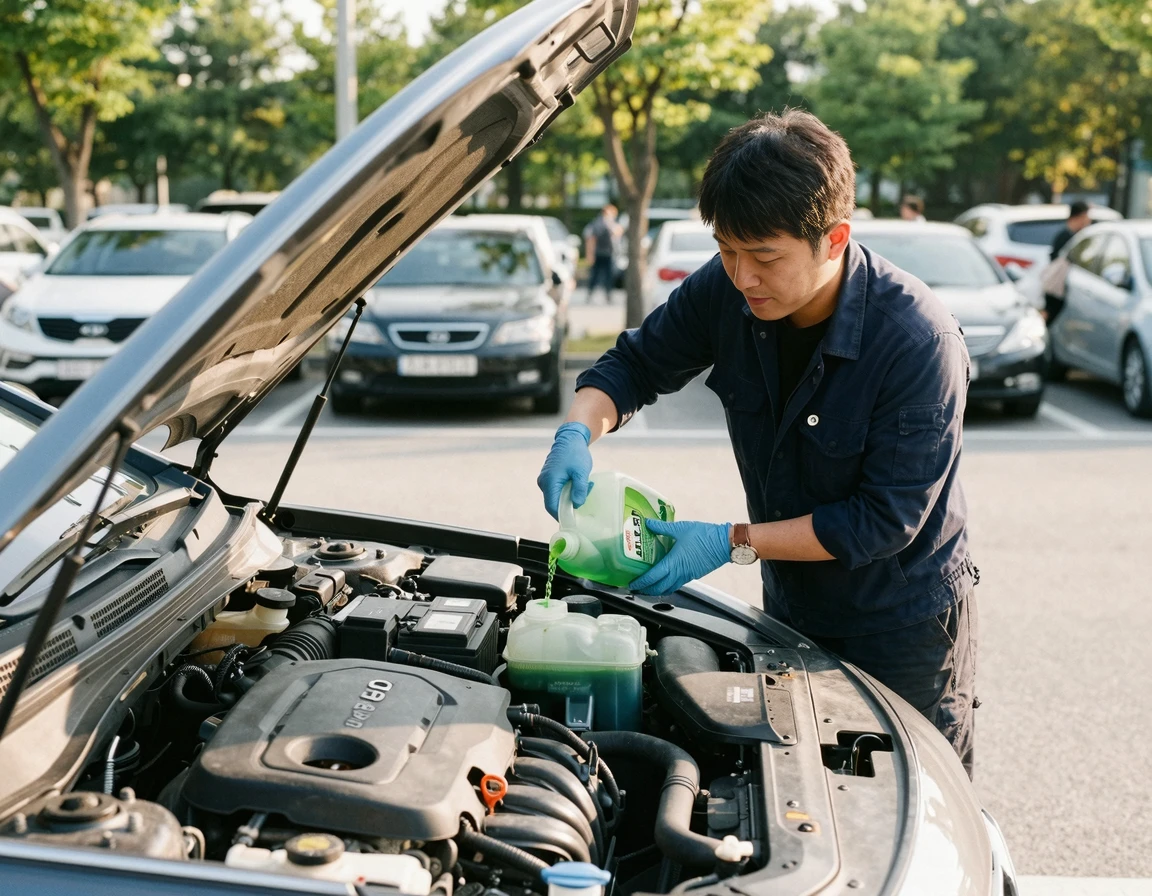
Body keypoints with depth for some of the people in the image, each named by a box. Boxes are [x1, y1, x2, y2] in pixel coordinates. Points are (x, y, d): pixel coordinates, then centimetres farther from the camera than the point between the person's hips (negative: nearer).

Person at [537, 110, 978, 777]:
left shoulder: (919, 342, -29)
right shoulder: (729, 292, -14)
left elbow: (886, 519, -26)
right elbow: (637, 363, 2)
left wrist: (732, 544, -28)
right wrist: (579, 433, -20)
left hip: (905, 627, -5)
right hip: (791, 610, 5)